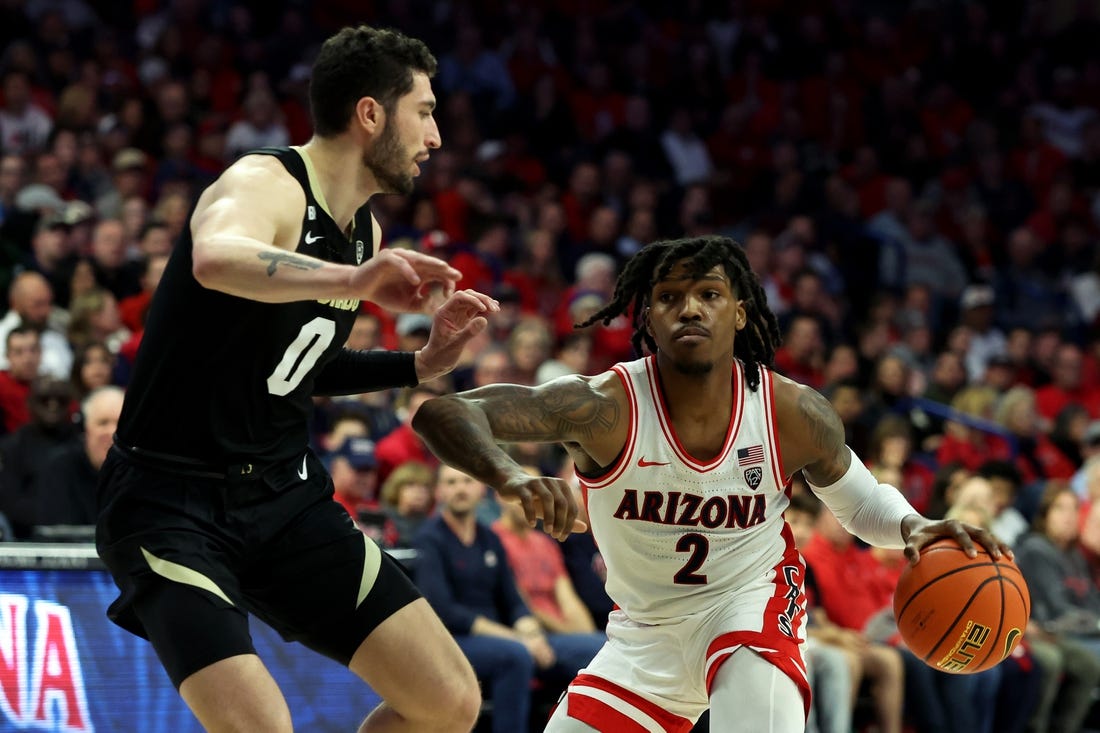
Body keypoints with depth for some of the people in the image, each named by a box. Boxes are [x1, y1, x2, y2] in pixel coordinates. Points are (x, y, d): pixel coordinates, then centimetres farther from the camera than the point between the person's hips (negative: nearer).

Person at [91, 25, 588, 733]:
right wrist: (352, 282, -54)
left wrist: (422, 363, 12)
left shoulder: (364, 230, 10)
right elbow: (216, 260, -42)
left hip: (285, 493, 8)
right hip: (173, 498, -8)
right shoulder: (265, 184, -17)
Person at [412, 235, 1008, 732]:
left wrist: (914, 528, -21)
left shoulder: (793, 414, -19)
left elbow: (858, 498, 2)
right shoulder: (607, 407, -27)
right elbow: (440, 412, -36)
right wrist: (507, 475, -57)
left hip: (748, 604, -1)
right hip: (644, 629, 1)